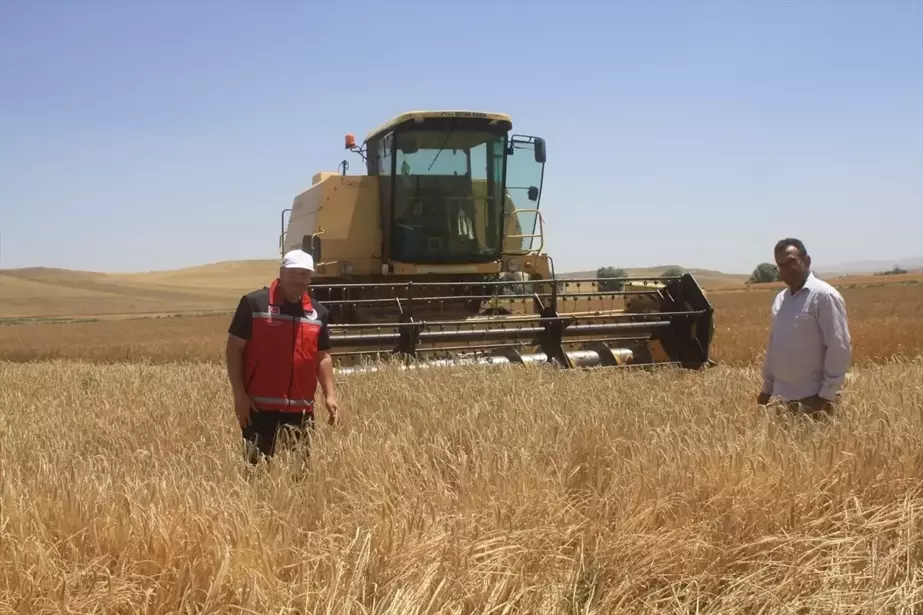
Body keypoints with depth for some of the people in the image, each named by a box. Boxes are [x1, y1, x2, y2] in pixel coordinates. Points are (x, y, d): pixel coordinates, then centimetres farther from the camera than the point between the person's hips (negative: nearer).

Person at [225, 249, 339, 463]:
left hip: (301, 409, 5)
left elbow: (322, 356, 16)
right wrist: (239, 394, -11)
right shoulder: (254, 303, -5)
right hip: (260, 407, -5)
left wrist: (330, 395, 6)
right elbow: (234, 349, -5)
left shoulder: (318, 313, 10)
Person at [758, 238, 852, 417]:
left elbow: (839, 348, -15)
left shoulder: (824, 295, -11)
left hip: (812, 398, -7)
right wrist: (767, 387, 16)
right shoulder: (780, 299, 12)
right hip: (783, 397, 7)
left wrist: (827, 395, -17)